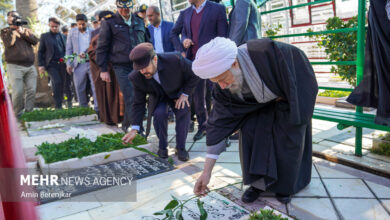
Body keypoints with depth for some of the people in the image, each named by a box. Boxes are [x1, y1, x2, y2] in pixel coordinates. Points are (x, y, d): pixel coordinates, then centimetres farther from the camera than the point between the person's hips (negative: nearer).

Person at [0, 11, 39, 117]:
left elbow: (35, 41, 4)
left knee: (32, 90, -3)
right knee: (18, 92, -11)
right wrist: (15, 30, 3)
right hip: (15, 66, -3)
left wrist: (23, 32, -6)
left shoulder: (26, 30, 20)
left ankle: (29, 112, 6)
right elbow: (10, 43, -7)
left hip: (30, 66, 4)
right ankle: (17, 114, 1)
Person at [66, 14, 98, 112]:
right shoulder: (72, 32, 10)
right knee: (80, 89, 5)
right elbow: (69, 49, 10)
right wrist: (68, 63, 1)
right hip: (79, 64, 2)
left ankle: (98, 109, -1)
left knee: (95, 86, -5)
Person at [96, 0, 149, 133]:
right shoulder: (109, 23, 4)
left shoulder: (139, 22, 17)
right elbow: (102, 47, 2)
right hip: (122, 68, -4)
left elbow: (147, 43, 25)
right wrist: (103, 69, -3)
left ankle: (126, 125, 24)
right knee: (131, 99, -11)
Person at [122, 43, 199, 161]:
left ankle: (181, 147, -6)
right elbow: (139, 103, -16)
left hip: (178, 92, 0)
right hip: (158, 97, 1)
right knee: (159, 114, -26)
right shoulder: (137, 77, -27)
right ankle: (162, 146, -3)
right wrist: (135, 129, -21)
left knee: (183, 112, -25)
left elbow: (194, 75, -18)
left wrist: (185, 94, -21)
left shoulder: (174, 59, -36)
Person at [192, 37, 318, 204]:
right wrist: (207, 171, -23)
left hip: (292, 97, -3)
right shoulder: (224, 88, -25)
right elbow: (219, 124, -23)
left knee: (289, 139, -2)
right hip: (260, 104, 3)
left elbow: (298, 58, -25)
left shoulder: (265, 52, -42)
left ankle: (285, 186, 22)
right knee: (250, 134, -11)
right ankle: (258, 183, 9)